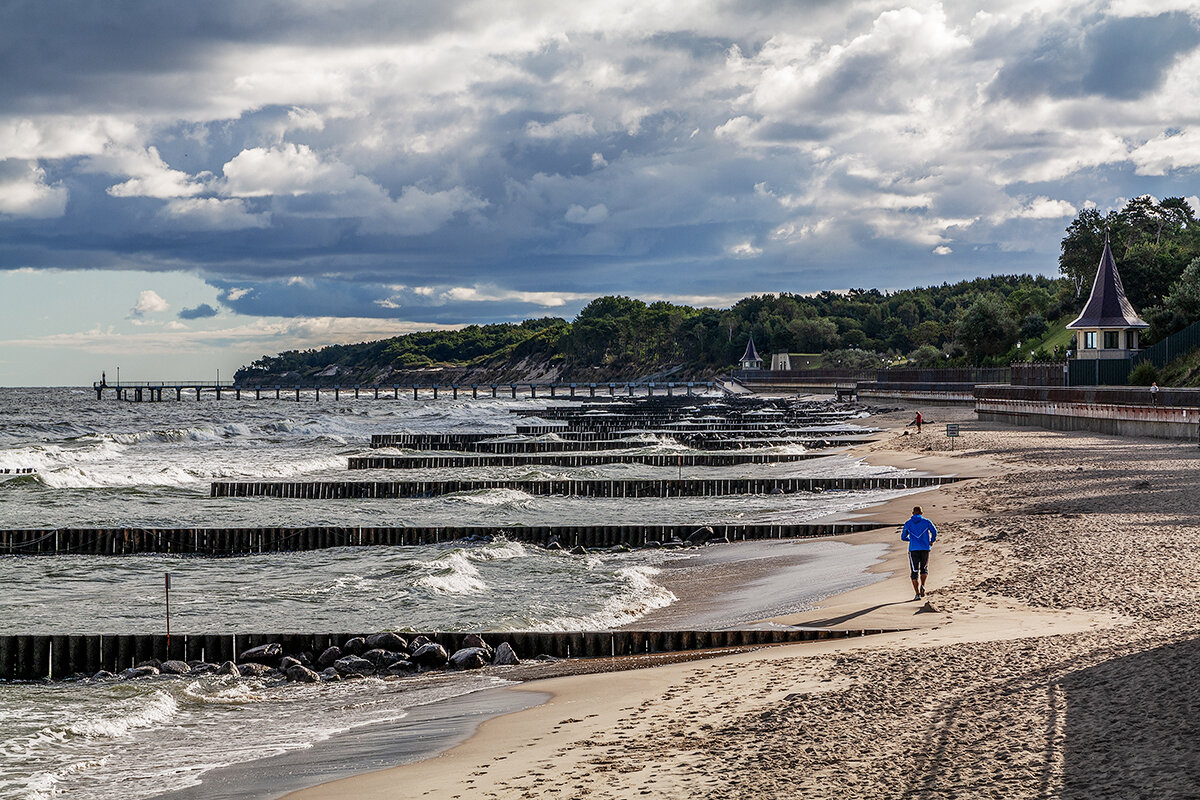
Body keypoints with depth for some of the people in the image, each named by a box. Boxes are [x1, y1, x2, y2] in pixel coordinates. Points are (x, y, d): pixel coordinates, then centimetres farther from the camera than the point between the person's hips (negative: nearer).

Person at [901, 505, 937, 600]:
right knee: (924, 569, 22)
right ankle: (922, 586, -3)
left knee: (915, 572, 1)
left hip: (913, 549, -1)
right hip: (925, 549, 1)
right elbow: (934, 531, -7)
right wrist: (932, 541, 11)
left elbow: (903, 538, 15)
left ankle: (917, 594, -10)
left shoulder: (908, 524, 9)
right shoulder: (926, 522, 6)